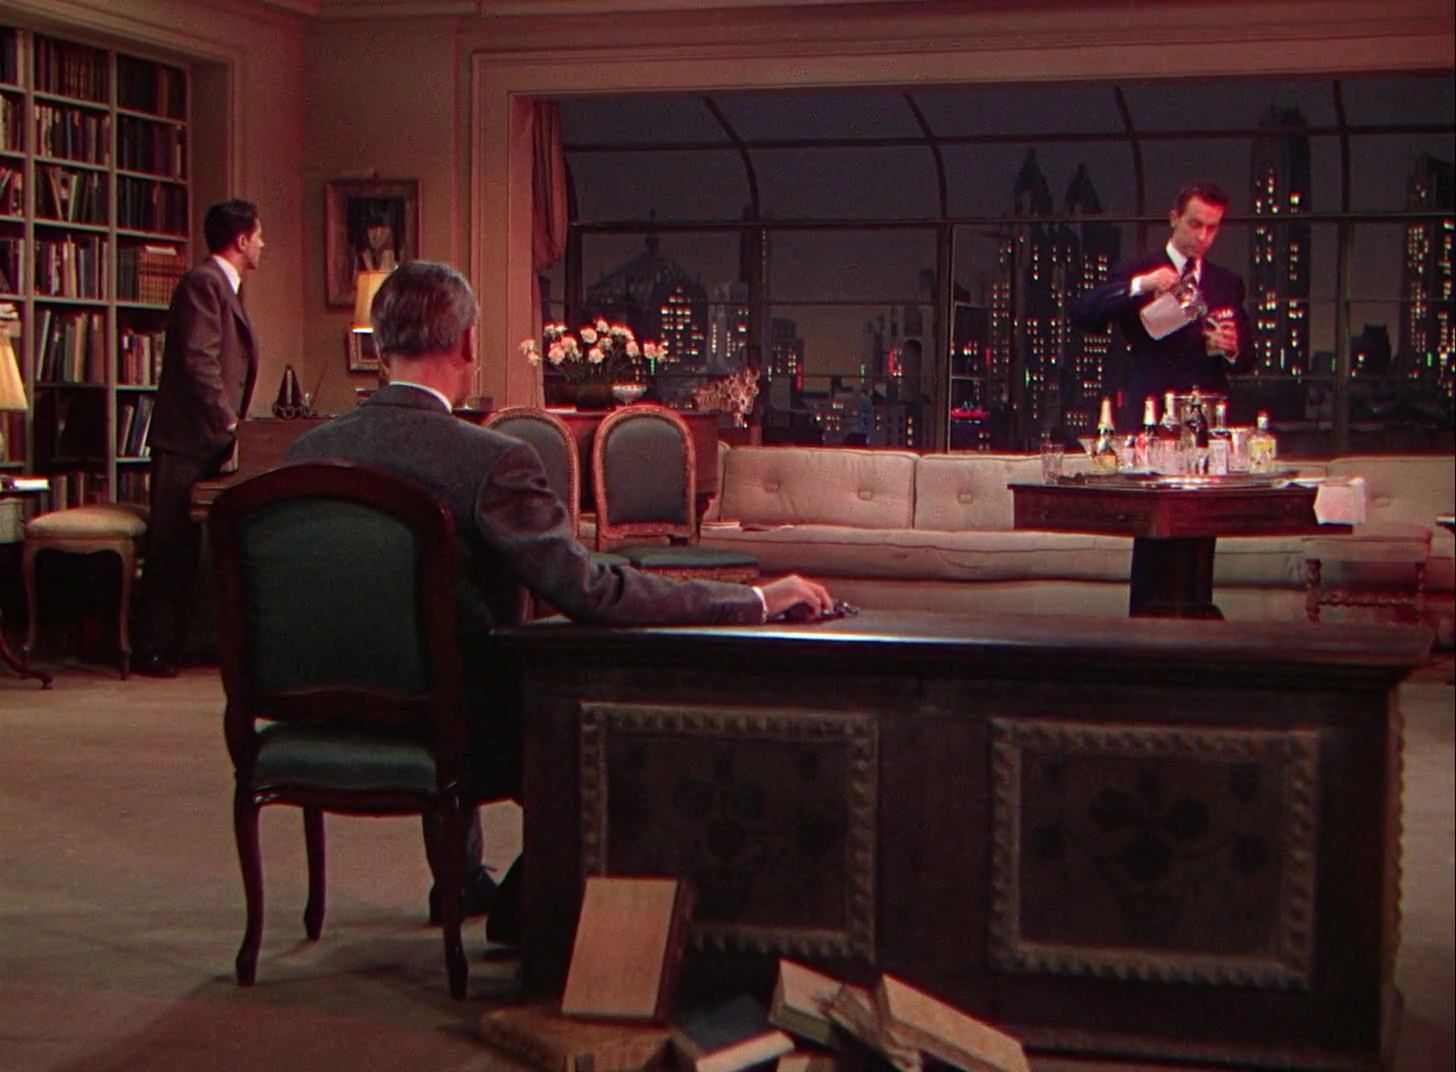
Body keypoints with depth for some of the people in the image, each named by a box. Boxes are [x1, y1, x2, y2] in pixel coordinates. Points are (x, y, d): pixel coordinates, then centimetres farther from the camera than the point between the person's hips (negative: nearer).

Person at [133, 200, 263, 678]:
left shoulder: (226, 288, 20)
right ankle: (152, 649, -3)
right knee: (171, 546, -6)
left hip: (212, 440, 10)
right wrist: (228, 422, -18)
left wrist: (232, 422, 13)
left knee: (191, 546, 10)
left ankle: (176, 643, 15)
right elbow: (199, 362, -19)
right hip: (187, 440, -10)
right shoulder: (203, 283, -11)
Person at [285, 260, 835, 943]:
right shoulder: (491, 463, -23)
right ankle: (526, 908, 24)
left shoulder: (307, 453, -6)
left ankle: (461, 881, 49)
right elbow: (589, 591, -26)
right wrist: (756, 600, -18)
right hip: (459, 742, -6)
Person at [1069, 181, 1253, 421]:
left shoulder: (1228, 283, 16)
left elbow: (1247, 359, 16)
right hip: (1149, 416, -3)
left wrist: (1232, 351, -9)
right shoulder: (1135, 273, 4)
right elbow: (1079, 313, -12)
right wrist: (1139, 286, -24)